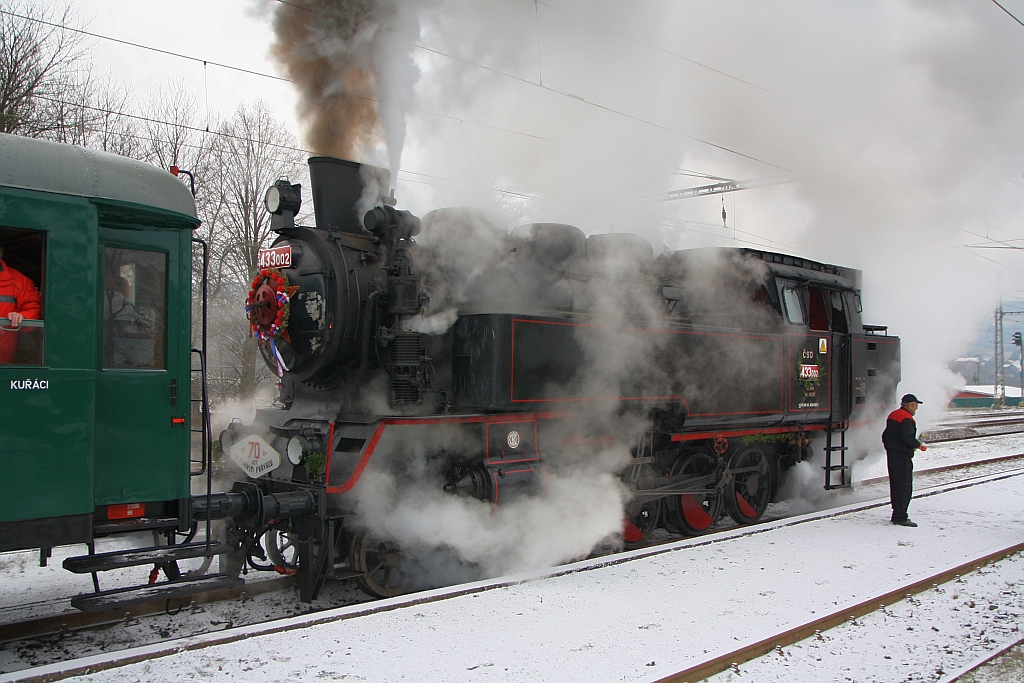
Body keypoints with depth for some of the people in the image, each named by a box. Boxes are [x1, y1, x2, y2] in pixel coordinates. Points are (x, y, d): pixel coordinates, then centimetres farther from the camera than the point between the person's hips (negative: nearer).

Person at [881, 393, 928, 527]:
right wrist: (919, 445, -9)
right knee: (905, 485, -7)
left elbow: (885, 436, 20)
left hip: (891, 454, 10)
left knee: (895, 484, 14)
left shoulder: (892, 415, 16)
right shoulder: (907, 418, -15)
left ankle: (897, 514, 19)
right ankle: (900, 517, -9)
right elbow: (908, 438, -24)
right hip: (903, 456, -10)